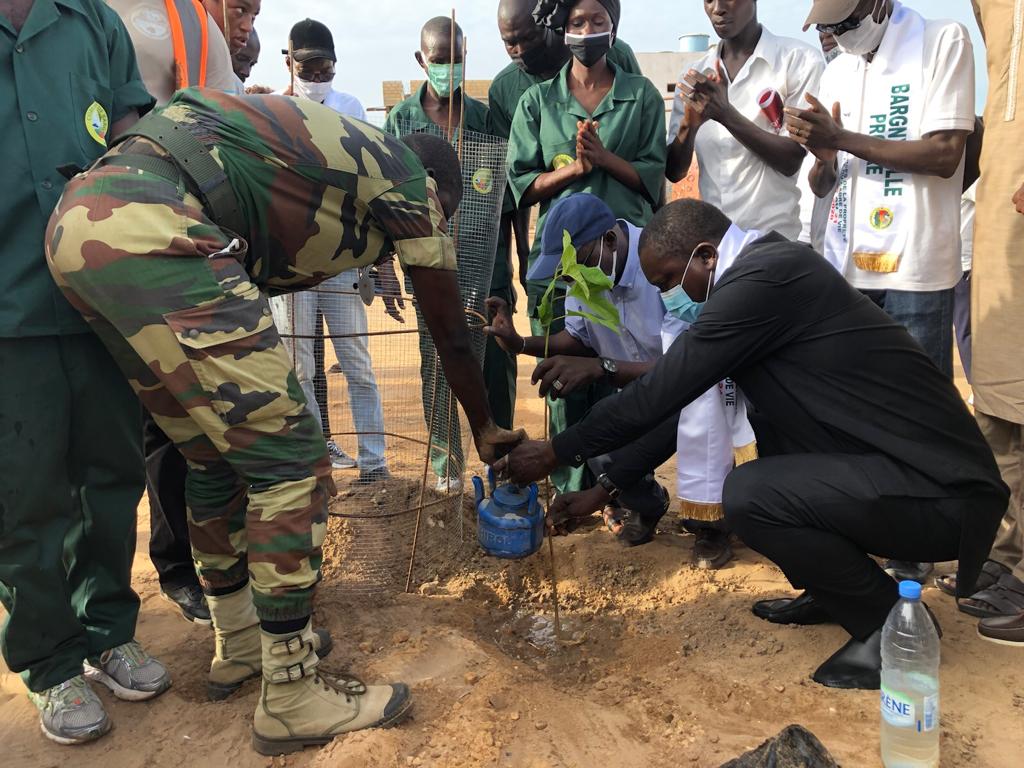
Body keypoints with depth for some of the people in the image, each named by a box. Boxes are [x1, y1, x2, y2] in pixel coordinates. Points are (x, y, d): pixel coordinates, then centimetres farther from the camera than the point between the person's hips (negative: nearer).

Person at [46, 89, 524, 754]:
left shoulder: (340, 151, 31)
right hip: (151, 231, -10)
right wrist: (484, 428, 30)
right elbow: (451, 333, 18)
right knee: (291, 462, -3)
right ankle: (292, 700, 8)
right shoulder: (410, 178, 10)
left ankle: (239, 643, 35)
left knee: (218, 457, 19)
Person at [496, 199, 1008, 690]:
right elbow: (678, 394, 14)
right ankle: (832, 590, 22)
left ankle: (892, 625, -1)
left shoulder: (761, 279, -20)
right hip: (916, 463, 10)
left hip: (941, 494, -10)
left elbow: (660, 394, -18)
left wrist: (557, 452, -4)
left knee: (749, 495, -24)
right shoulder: (767, 266, 10)